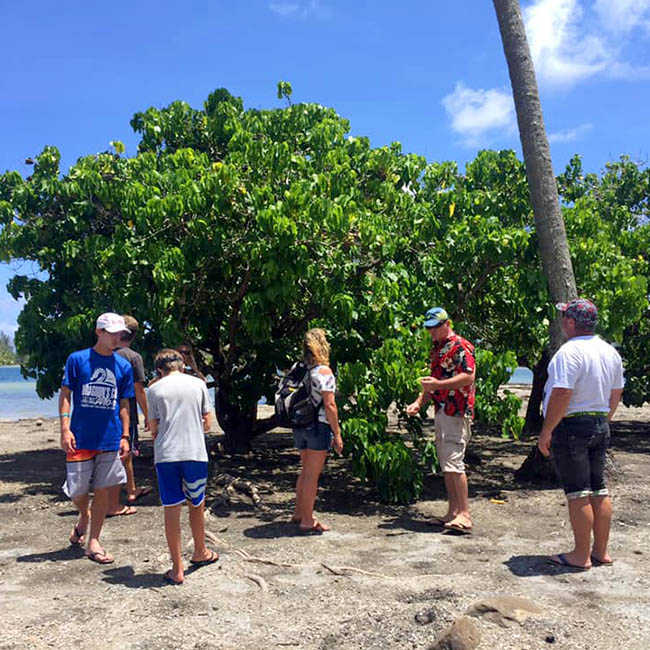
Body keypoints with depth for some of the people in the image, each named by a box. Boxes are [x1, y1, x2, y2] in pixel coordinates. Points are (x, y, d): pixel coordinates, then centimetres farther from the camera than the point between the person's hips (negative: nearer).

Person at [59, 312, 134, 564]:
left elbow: (124, 404, 10)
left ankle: (93, 542, 16)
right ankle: (84, 517, 38)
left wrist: (125, 436, 5)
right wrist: (65, 429, -10)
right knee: (77, 489, 4)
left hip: (110, 439, 2)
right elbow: (65, 395, -1)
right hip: (80, 438, -2)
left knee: (104, 489, 4)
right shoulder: (77, 359, -1)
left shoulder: (123, 366, 7)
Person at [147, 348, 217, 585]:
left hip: (165, 455, -1)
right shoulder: (198, 384, 5)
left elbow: (153, 429, 5)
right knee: (196, 506, 19)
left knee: (172, 510, 5)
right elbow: (207, 423, 7)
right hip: (195, 453, 1)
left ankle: (177, 569, 9)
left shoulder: (155, 389, 3)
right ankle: (200, 553, 38)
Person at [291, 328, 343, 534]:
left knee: (305, 472, 20)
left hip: (300, 426, 7)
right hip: (318, 427, -7)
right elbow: (329, 405, -16)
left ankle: (299, 513, 30)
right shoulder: (324, 371, -14)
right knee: (312, 475, 1)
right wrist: (337, 434, -10)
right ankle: (307, 521, 8)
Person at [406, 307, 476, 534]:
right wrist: (419, 402, 15)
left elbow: (469, 377, -19)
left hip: (457, 413, -10)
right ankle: (453, 512, 17)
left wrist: (438, 384, -24)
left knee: (453, 462, -13)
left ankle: (464, 515, -9)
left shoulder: (460, 346, -8)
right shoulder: (436, 349, 21)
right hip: (441, 412, 10)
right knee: (445, 464, 10)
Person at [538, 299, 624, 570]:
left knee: (578, 494, -1)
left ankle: (581, 555, 7)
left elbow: (561, 395, -24)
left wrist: (546, 431, -17)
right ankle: (601, 551, 23)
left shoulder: (570, 351, -19)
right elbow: (616, 394, 17)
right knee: (599, 490, 14)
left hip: (571, 426, -8)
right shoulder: (610, 352, 10)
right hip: (600, 426, 9)